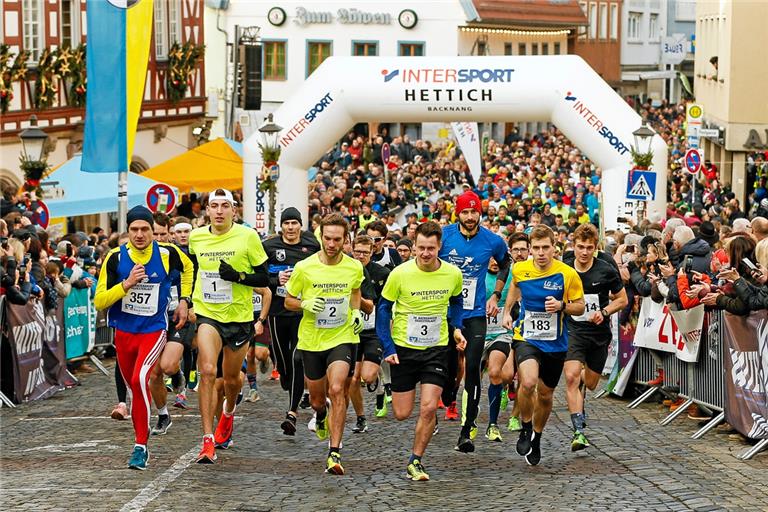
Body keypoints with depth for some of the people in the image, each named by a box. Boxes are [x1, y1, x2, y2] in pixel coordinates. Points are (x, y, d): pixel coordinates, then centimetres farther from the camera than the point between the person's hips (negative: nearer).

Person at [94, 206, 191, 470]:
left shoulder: (167, 254, -8)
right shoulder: (116, 257, -9)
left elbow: (188, 269, 17)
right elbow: (99, 302, -11)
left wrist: (184, 300, 10)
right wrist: (127, 284, -23)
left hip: (154, 330, -3)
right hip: (124, 331, 3)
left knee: (140, 380, -25)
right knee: (135, 386, 13)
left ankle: (141, 447, -19)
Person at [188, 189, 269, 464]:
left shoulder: (248, 237, -8)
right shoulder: (196, 237, 1)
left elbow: (264, 279, -4)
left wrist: (238, 276, -21)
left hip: (239, 317, 0)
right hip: (207, 314, 0)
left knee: (231, 379, 12)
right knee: (207, 372, -20)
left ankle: (228, 413, 49)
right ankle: (208, 440, -19)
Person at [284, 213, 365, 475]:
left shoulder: (354, 267, -4)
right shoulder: (304, 267, -10)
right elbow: (288, 301, 3)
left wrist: (356, 312, 2)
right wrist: (305, 304, -18)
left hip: (343, 338, -1)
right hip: (311, 340, 1)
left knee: (337, 390, -22)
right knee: (317, 399, 12)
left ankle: (334, 453, -18)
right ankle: (321, 416, 52)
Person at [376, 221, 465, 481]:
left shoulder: (453, 274, -7)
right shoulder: (400, 273, -14)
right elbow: (383, 308, -3)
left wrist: (456, 328, -1)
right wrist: (388, 348, -9)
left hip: (436, 349, 1)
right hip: (404, 348, -1)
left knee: (428, 408, -12)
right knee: (402, 414, 4)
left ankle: (415, 461, 5)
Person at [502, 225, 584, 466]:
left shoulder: (568, 274, -12)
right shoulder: (520, 270, -6)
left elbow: (580, 307, -1)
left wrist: (562, 306, -20)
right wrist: (507, 311, 15)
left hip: (555, 343, 1)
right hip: (526, 338, -1)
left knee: (545, 395, 13)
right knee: (528, 382, -27)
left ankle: (536, 439, 39)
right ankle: (525, 428, -1)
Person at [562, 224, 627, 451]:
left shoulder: (607, 271, -8)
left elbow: (622, 300, 3)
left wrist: (604, 312, -13)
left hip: (599, 332, 1)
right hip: (573, 330, -1)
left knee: (590, 383, 12)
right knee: (571, 376, -23)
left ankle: (583, 377, 52)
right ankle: (579, 431, -21)